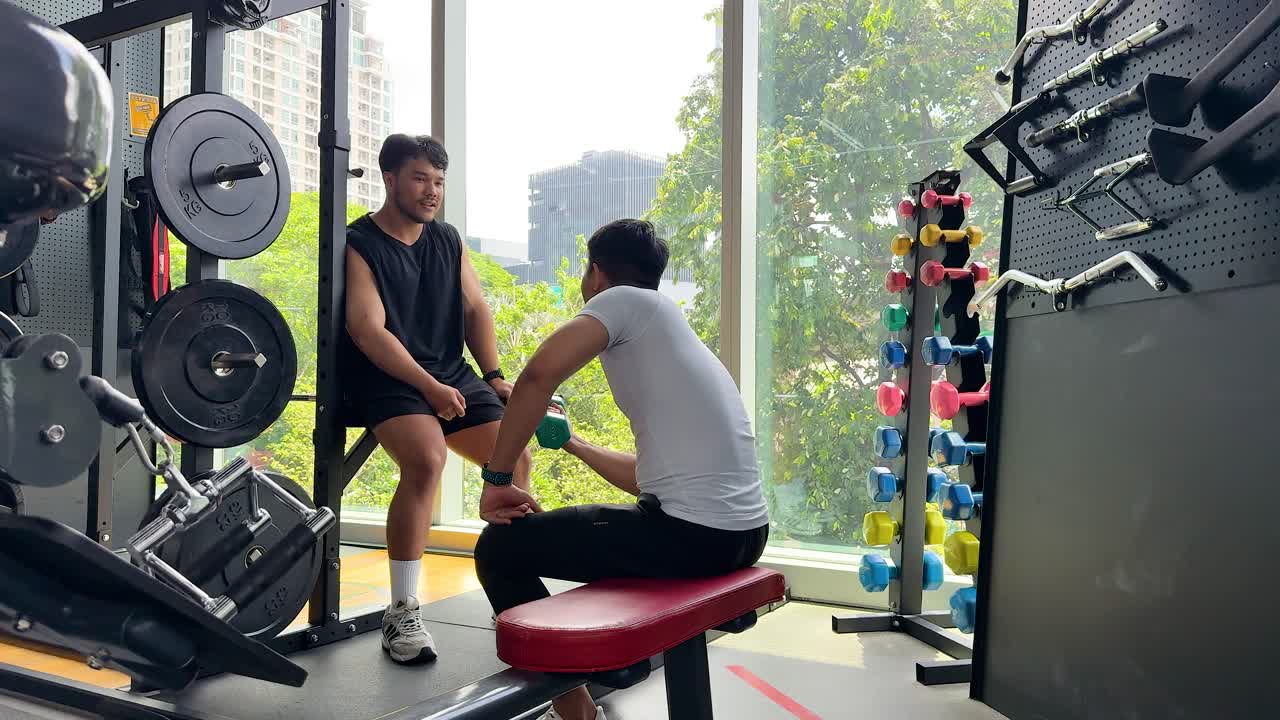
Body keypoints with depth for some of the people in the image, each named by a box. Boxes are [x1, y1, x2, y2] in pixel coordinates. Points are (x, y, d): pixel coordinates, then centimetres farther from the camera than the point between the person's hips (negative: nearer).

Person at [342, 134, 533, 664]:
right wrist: (428, 386, -25)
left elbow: (475, 309, 14)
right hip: (386, 379, -6)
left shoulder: (448, 241, 14)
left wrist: (494, 375, 0)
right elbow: (368, 330, -16)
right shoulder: (359, 246, -6)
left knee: (515, 456, -8)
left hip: (451, 374, 6)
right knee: (426, 458, -33)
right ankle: (402, 614, -22)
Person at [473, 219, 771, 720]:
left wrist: (497, 479, -8)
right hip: (744, 533, 9)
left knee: (499, 547, 6)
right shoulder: (666, 329, 23)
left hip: (691, 533, -9)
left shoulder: (624, 300, -1)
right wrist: (573, 444, 39)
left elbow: (540, 375, -18)